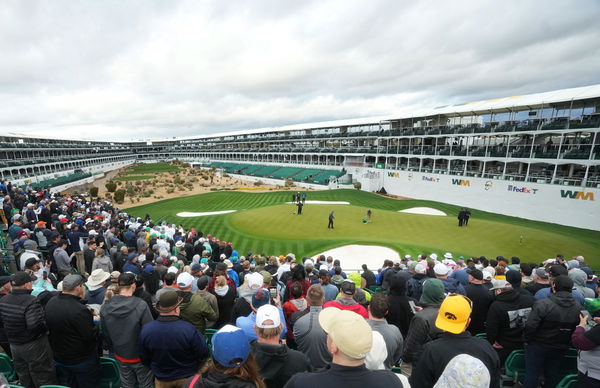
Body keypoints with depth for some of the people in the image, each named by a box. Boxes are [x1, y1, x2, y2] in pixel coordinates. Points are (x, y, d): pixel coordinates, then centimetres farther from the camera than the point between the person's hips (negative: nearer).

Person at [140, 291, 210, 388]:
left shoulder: (146, 329, -22)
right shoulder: (189, 329, -33)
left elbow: (144, 358, -4)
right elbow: (204, 354, -20)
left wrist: (154, 369, 15)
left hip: (161, 379, 3)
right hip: (187, 378, -2)